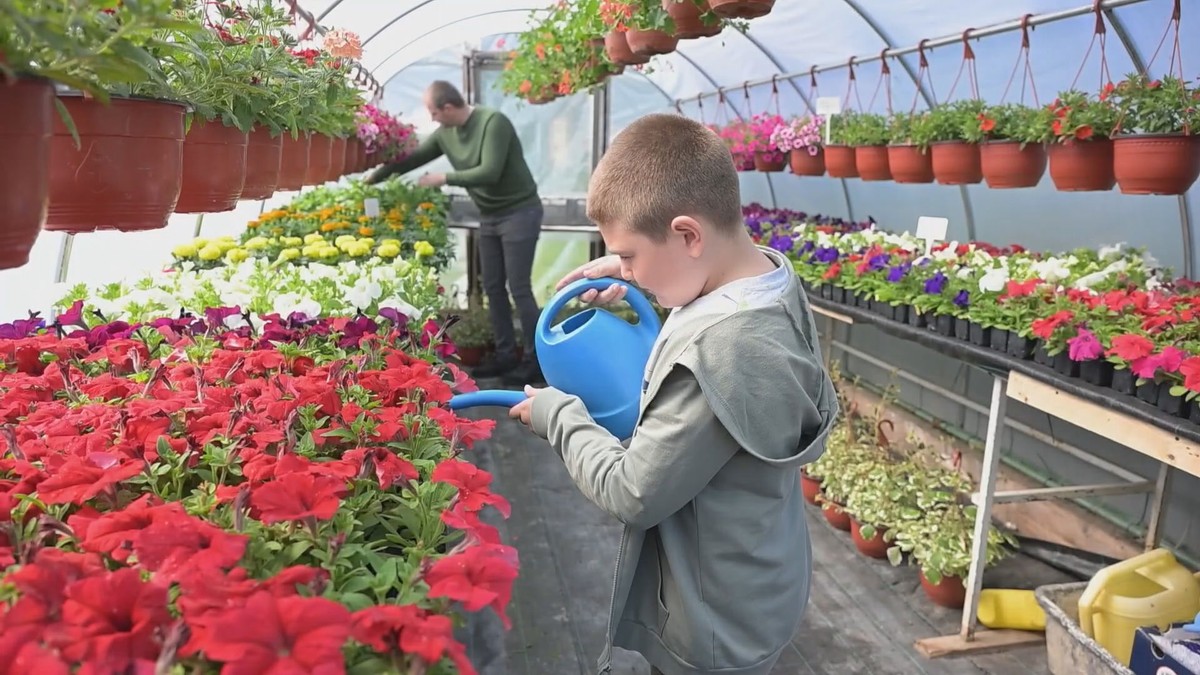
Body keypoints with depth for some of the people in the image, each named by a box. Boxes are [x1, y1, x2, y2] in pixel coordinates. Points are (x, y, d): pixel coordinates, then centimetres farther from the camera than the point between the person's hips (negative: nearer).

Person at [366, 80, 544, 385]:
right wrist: (373, 178, 11)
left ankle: (536, 360, 2)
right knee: (493, 288, 9)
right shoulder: (445, 134, 2)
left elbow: (490, 172, -28)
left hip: (519, 212, -8)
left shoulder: (493, 122, -21)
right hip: (489, 217, 8)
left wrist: (445, 178, -21)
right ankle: (505, 354, 18)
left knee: (519, 288, -7)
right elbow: (412, 158, 11)